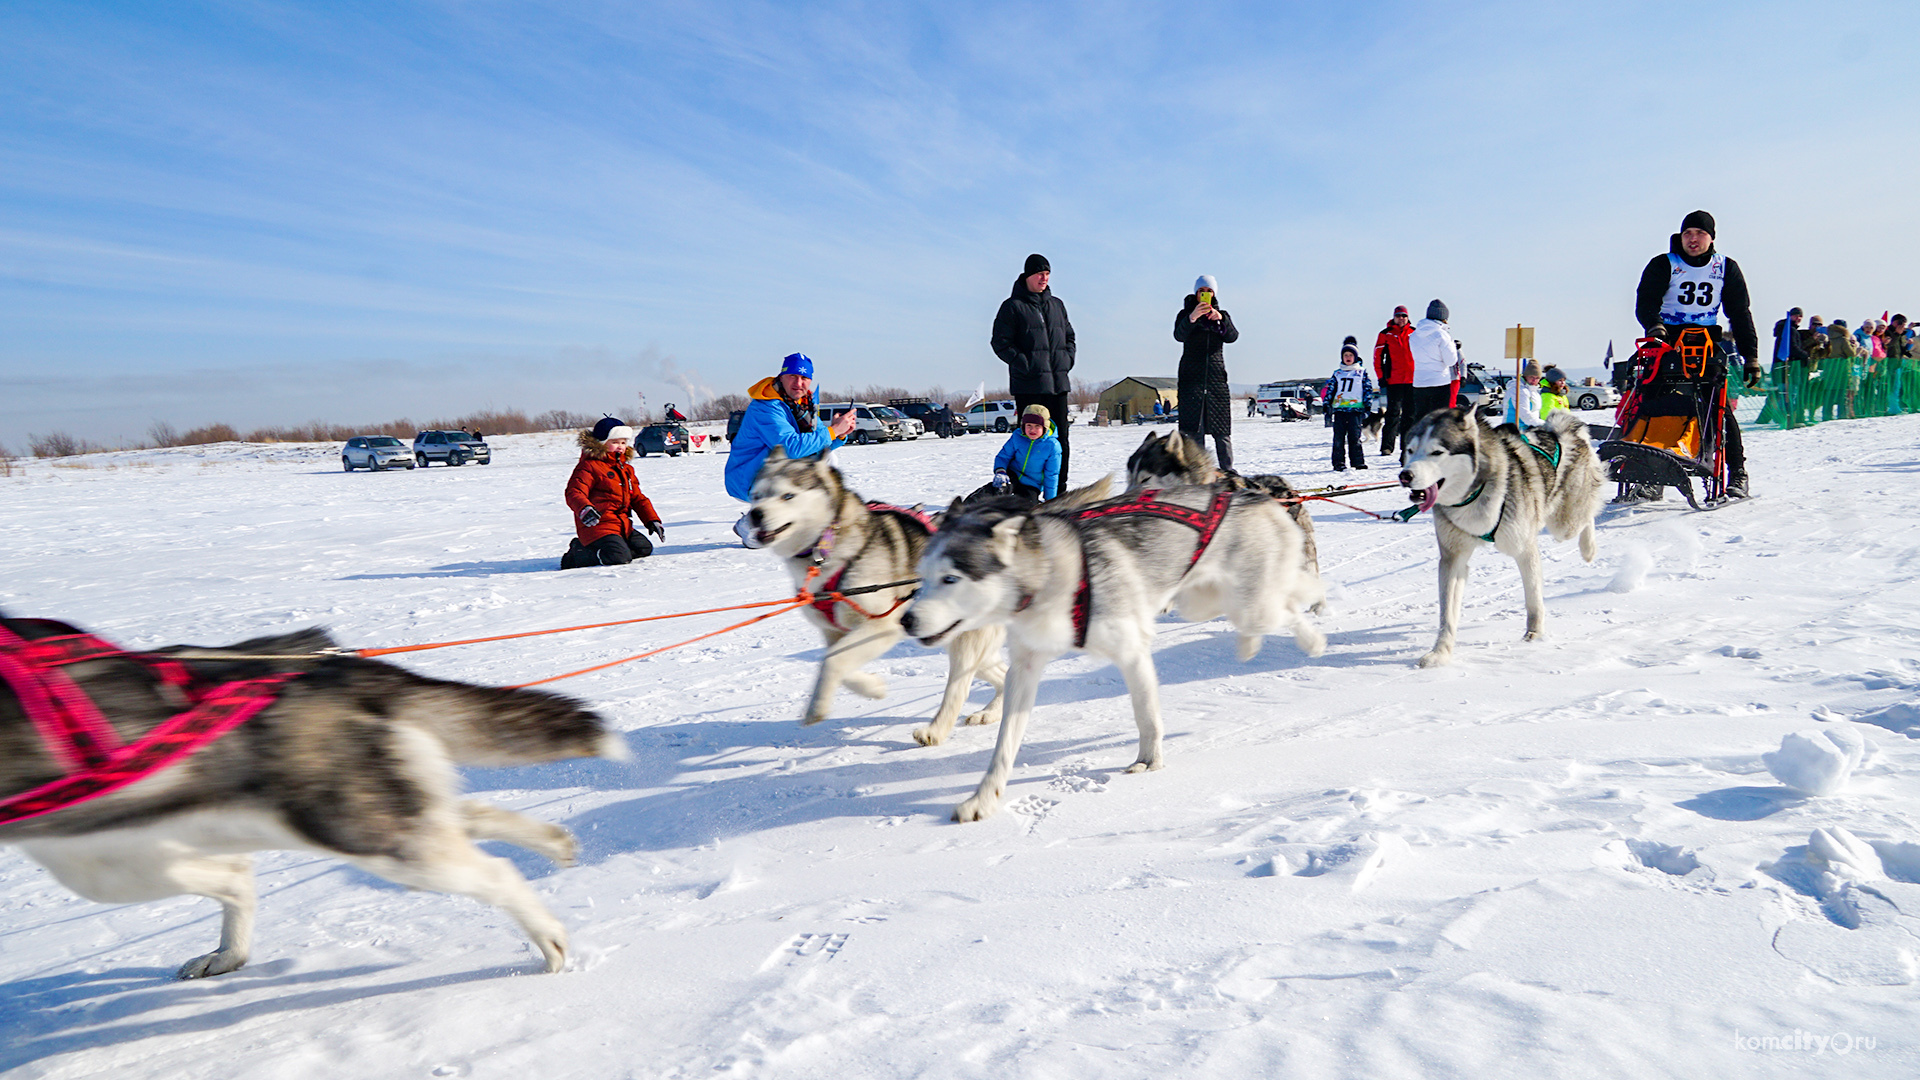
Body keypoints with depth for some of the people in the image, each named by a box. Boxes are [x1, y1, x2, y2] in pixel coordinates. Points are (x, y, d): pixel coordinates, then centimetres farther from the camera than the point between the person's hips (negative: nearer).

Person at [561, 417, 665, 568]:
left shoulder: (625, 469, 20)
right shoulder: (589, 466, -7)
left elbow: (637, 498, 22)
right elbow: (574, 493, -19)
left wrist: (652, 520, 10)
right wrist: (585, 509, -41)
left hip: (622, 526, 9)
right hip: (597, 525, -9)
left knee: (644, 548, 4)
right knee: (620, 557, -26)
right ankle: (578, 553, -4)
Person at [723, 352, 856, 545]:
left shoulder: (803, 403, 6)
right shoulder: (766, 407, -23)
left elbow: (821, 444, 8)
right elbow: (791, 446, -34)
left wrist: (841, 434, -14)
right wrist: (833, 430, -30)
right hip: (746, 484, -9)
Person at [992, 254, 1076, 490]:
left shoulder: (1057, 305, 17)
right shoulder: (1013, 306, 0)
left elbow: (1069, 337, 26)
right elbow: (1000, 343, -4)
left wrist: (1067, 359, 8)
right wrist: (1024, 364, -13)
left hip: (1058, 381, 6)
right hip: (1028, 384, -5)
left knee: (1060, 437, 6)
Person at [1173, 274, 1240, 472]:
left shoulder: (1222, 315, 12)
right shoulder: (1185, 314, 5)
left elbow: (1232, 337, -8)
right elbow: (1179, 336, -16)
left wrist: (1221, 320, -27)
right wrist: (1192, 318, -35)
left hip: (1217, 376, 2)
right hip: (1192, 376, -2)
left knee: (1222, 426, 1)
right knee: (1193, 427, -8)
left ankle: (1227, 469, 5)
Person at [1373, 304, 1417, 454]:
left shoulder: (1414, 333, 10)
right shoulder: (1386, 334, 2)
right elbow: (1378, 356, 1)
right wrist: (1381, 377, -4)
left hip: (1412, 380, 3)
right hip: (1394, 380, -3)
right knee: (1393, 412, -9)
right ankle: (1387, 446, -8)